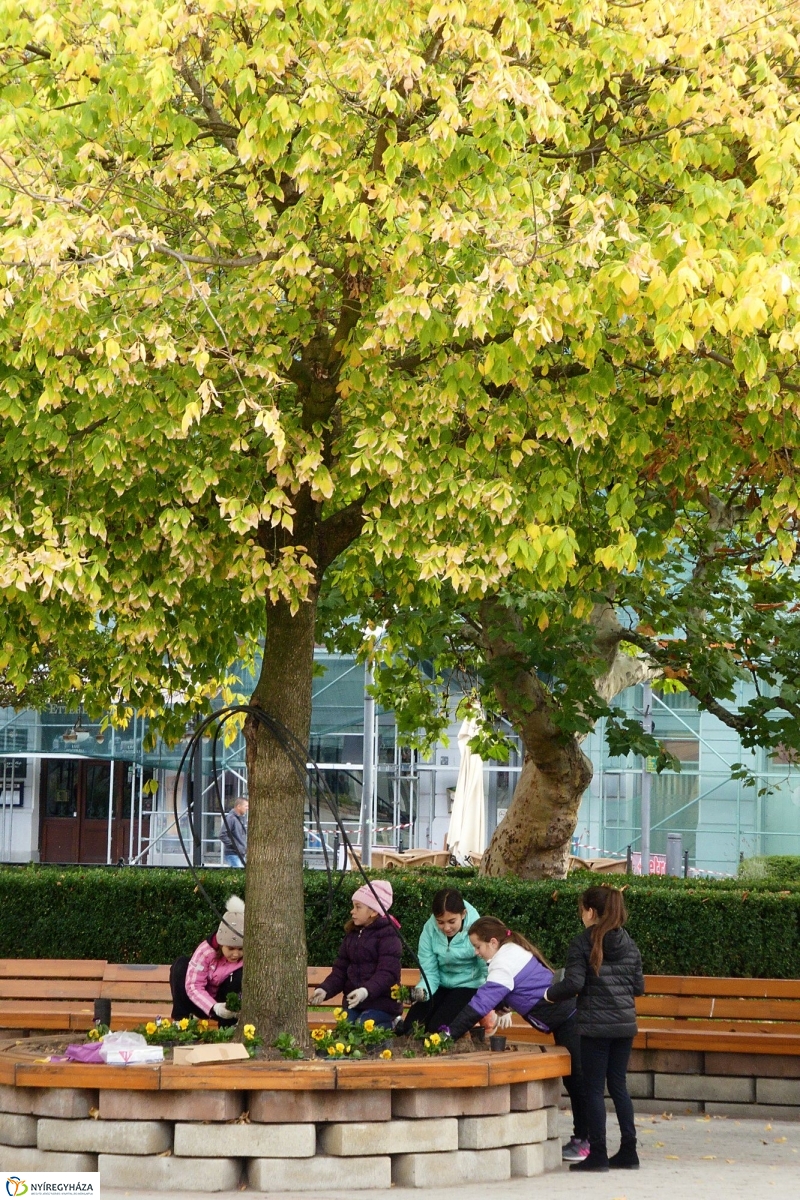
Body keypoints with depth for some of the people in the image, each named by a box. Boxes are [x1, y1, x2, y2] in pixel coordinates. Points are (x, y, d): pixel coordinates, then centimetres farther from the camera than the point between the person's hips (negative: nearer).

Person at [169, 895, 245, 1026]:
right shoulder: (206, 951, -23)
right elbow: (193, 986, -27)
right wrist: (214, 1008, -44)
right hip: (203, 1004, 0)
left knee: (241, 975, -28)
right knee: (181, 964, -23)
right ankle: (180, 1020, -21)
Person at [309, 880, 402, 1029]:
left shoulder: (388, 936, -10)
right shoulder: (352, 934, 14)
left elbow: (387, 973, -20)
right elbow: (340, 969, 11)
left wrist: (366, 991, -37)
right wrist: (325, 989, -8)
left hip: (381, 1004, -7)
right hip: (353, 1003, 7)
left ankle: (390, 1026, 1)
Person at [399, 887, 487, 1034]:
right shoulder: (430, 929, -12)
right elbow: (429, 971, -9)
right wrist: (423, 990, -33)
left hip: (470, 987, -4)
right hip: (441, 985, 4)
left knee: (437, 1029, -23)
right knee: (408, 1029, -12)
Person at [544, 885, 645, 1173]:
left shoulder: (582, 943, -9)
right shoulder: (629, 944, 7)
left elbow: (573, 984, -16)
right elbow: (638, 986, 10)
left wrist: (549, 994, 1)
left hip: (595, 1024, -5)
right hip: (625, 1023, 5)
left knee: (594, 1088, 2)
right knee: (618, 1085, 14)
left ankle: (598, 1154, 1)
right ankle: (628, 1151, 14)